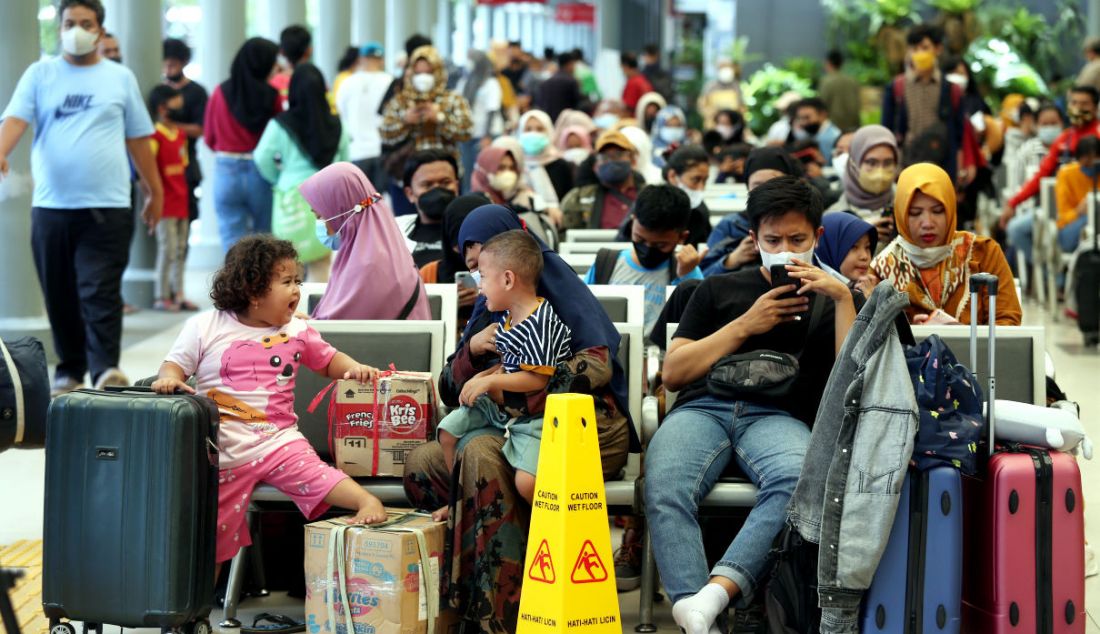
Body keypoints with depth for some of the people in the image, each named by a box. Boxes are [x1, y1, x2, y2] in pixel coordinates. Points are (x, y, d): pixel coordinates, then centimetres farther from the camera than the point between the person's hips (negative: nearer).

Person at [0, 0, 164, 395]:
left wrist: (155, 191, 14)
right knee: (59, 296, 8)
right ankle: (69, 370, 20)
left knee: (101, 294, -10)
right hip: (51, 206, 2)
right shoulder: (40, 74, 8)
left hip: (107, 207, -1)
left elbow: (138, 140, 13)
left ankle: (105, 369, -12)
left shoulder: (120, 78, 9)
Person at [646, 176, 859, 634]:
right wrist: (746, 325, 10)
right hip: (704, 407, 1)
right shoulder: (719, 290, 29)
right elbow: (673, 373, 19)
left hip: (780, 416, -1)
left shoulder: (833, 299, 26)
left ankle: (714, 593, -51)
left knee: (798, 481, -40)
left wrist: (843, 298, 3)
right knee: (664, 489, -35)